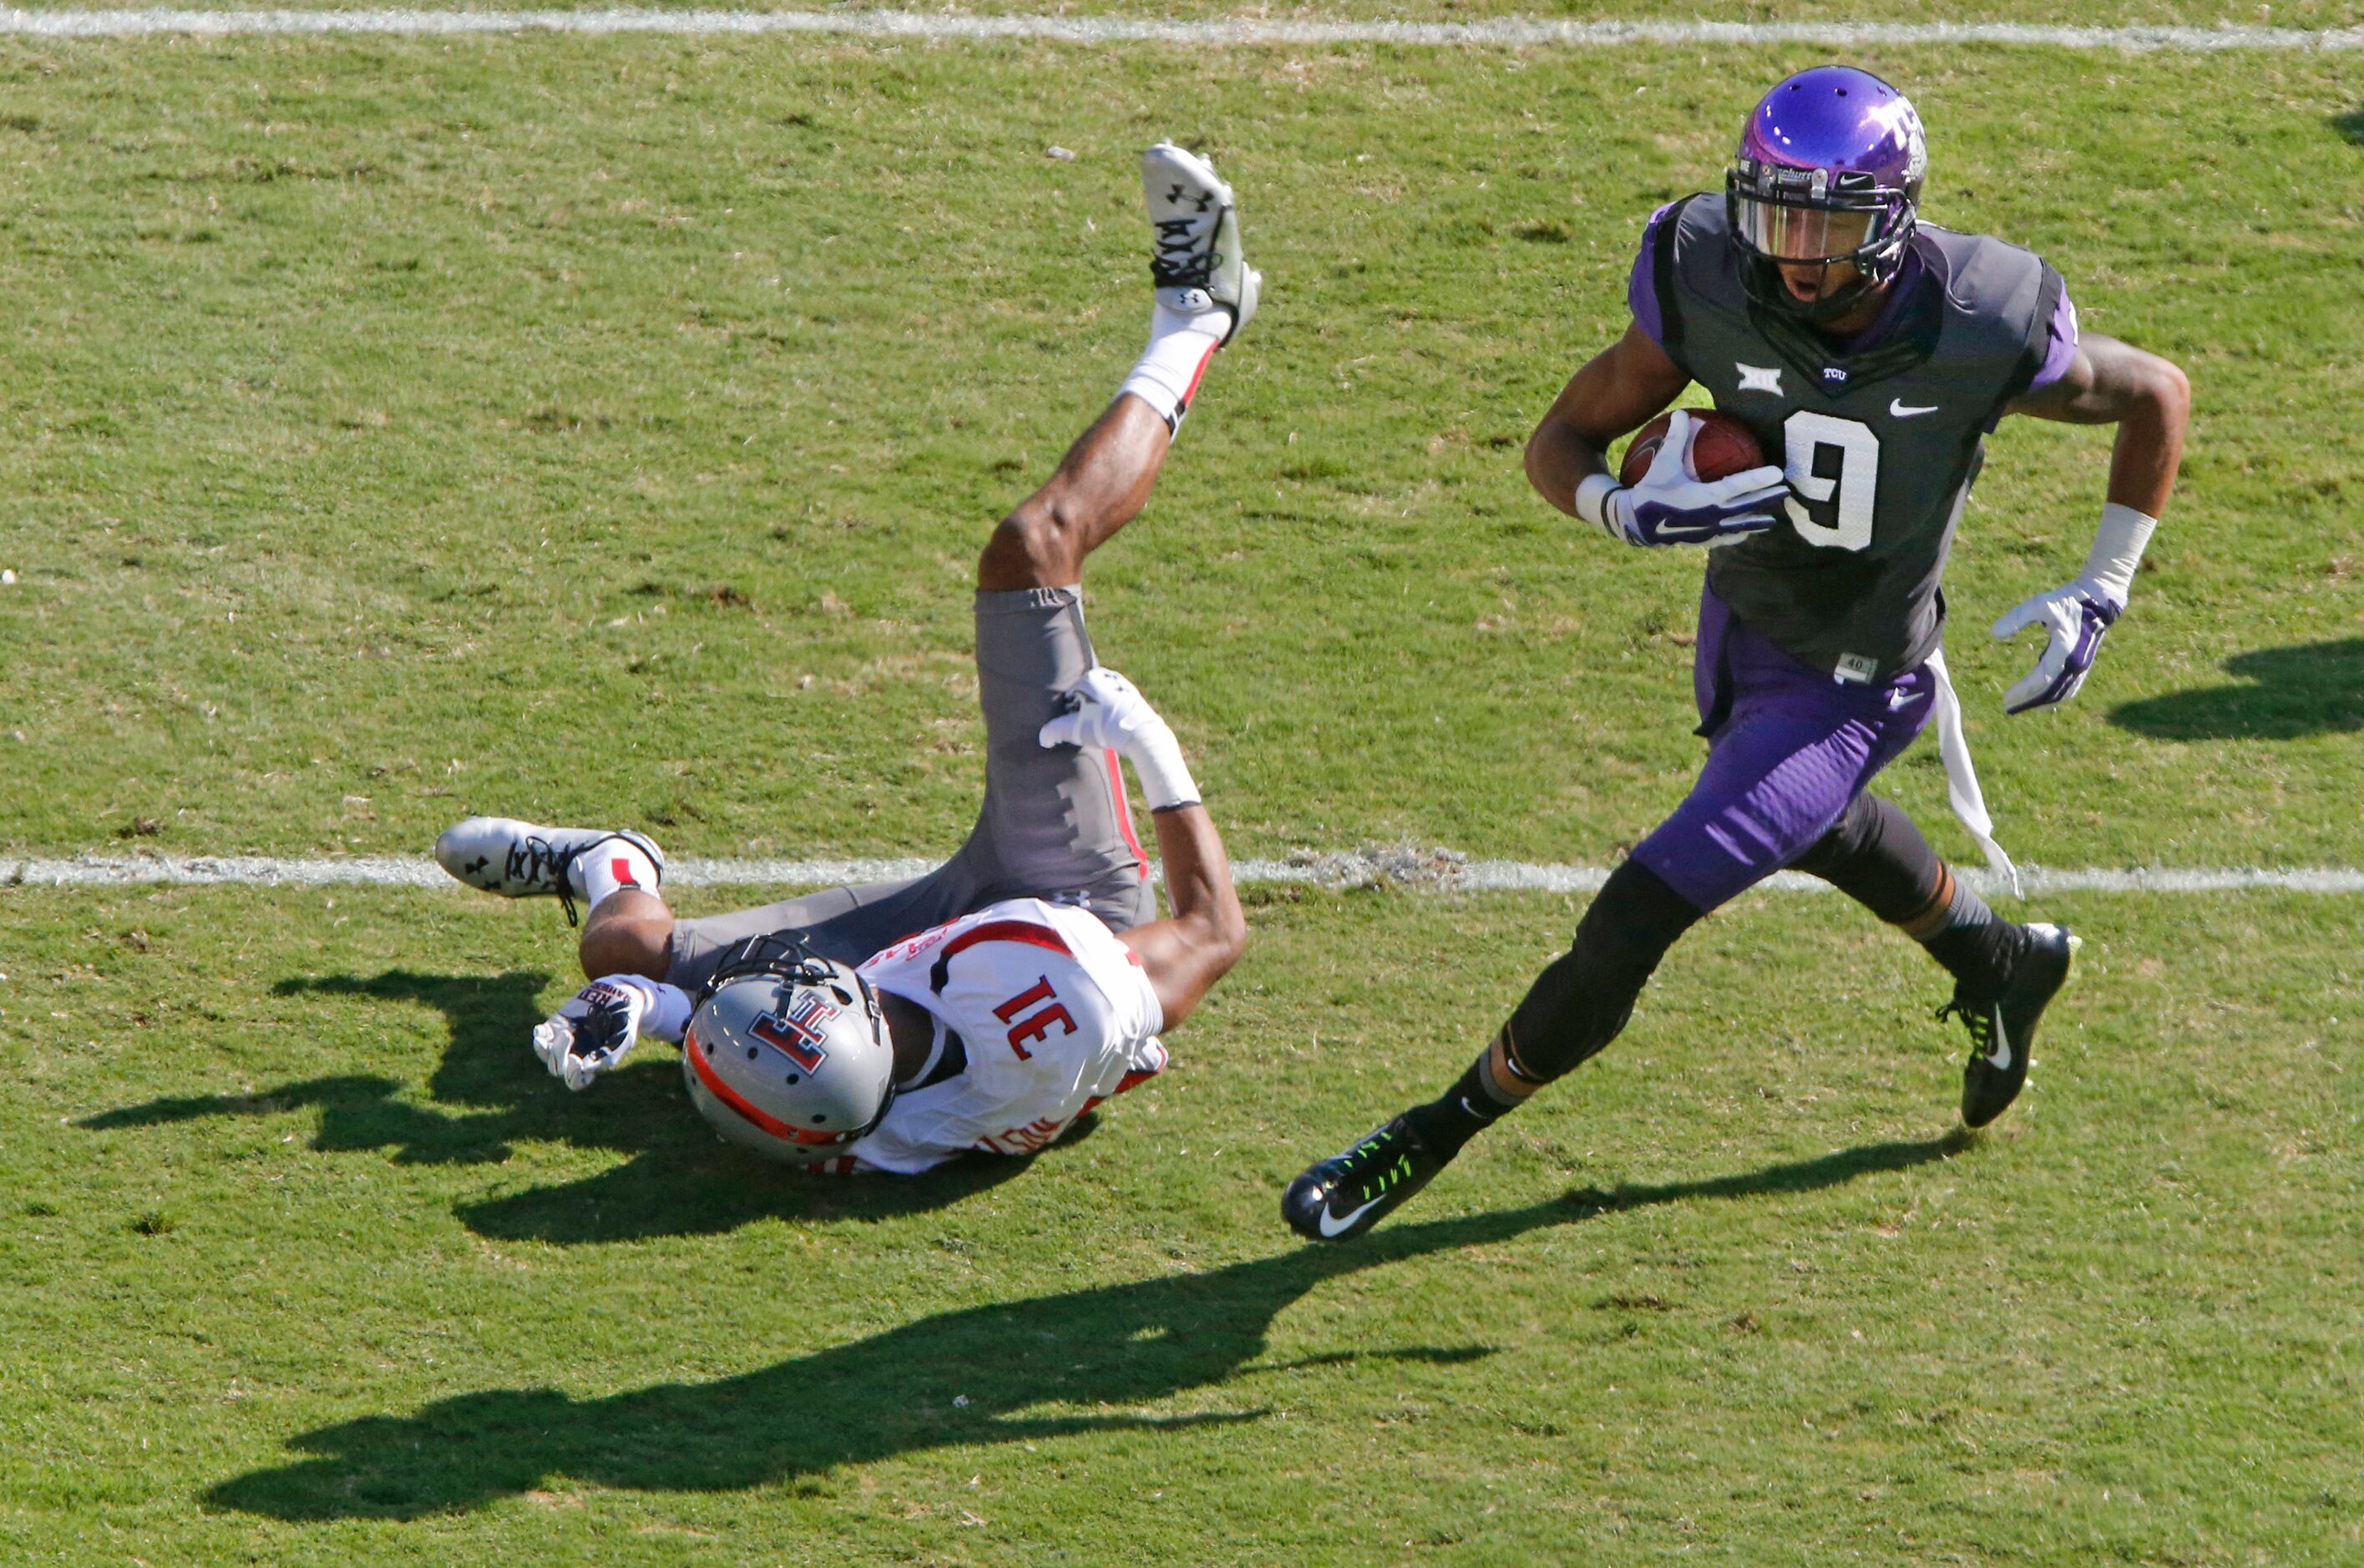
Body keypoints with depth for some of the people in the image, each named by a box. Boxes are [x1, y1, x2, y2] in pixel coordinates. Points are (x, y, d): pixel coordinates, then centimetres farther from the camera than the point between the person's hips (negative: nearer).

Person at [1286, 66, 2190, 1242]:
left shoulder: (1981, 329, -29)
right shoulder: (1708, 285, -23)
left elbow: (2157, 395, -9)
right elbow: (1561, 444, -13)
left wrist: (2100, 594, -11)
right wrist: (1634, 512, -36)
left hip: (1851, 687, -5)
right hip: (1742, 625, 5)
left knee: (1638, 916, -10)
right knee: (1815, 826, 34)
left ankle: (1437, 1133, 8)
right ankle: (2001, 964, 62)